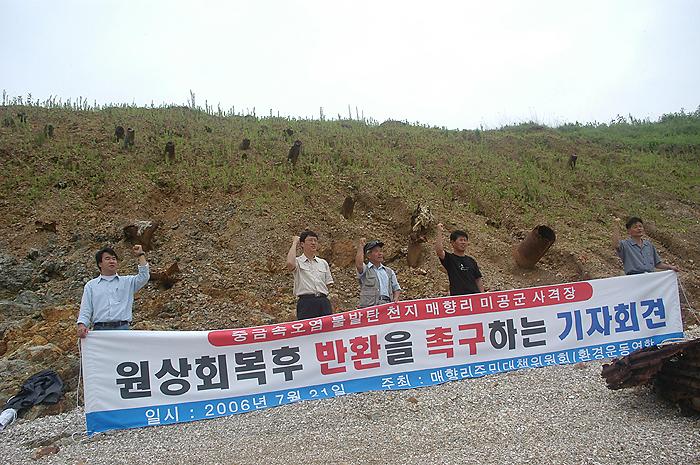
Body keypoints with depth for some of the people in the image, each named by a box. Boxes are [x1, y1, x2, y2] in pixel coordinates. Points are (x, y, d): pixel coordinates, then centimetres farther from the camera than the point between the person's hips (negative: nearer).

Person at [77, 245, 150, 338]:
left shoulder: (127, 281, 15)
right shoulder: (91, 285, 15)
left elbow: (144, 277, -2)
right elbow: (85, 309, 9)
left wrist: (141, 255, 0)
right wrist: (82, 325, -9)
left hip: (122, 328, 0)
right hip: (100, 329, 0)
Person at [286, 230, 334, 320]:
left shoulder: (323, 263, 19)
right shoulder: (298, 261, 5)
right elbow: (290, 263, -20)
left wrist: (331, 306, 9)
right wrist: (295, 243, -6)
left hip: (324, 302, 4)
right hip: (306, 302, -4)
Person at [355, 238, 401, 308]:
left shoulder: (389, 271, 24)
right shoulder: (365, 270, 9)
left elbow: (396, 288, 26)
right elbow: (359, 265, -14)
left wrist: (395, 298, 3)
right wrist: (361, 247, 0)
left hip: (387, 305, 4)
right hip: (369, 306, -4)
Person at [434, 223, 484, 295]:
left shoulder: (471, 261, 15)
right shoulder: (449, 259, 1)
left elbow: (478, 280, 17)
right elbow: (439, 250, -19)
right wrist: (440, 232, -17)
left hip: (475, 295, 5)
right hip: (457, 296, -5)